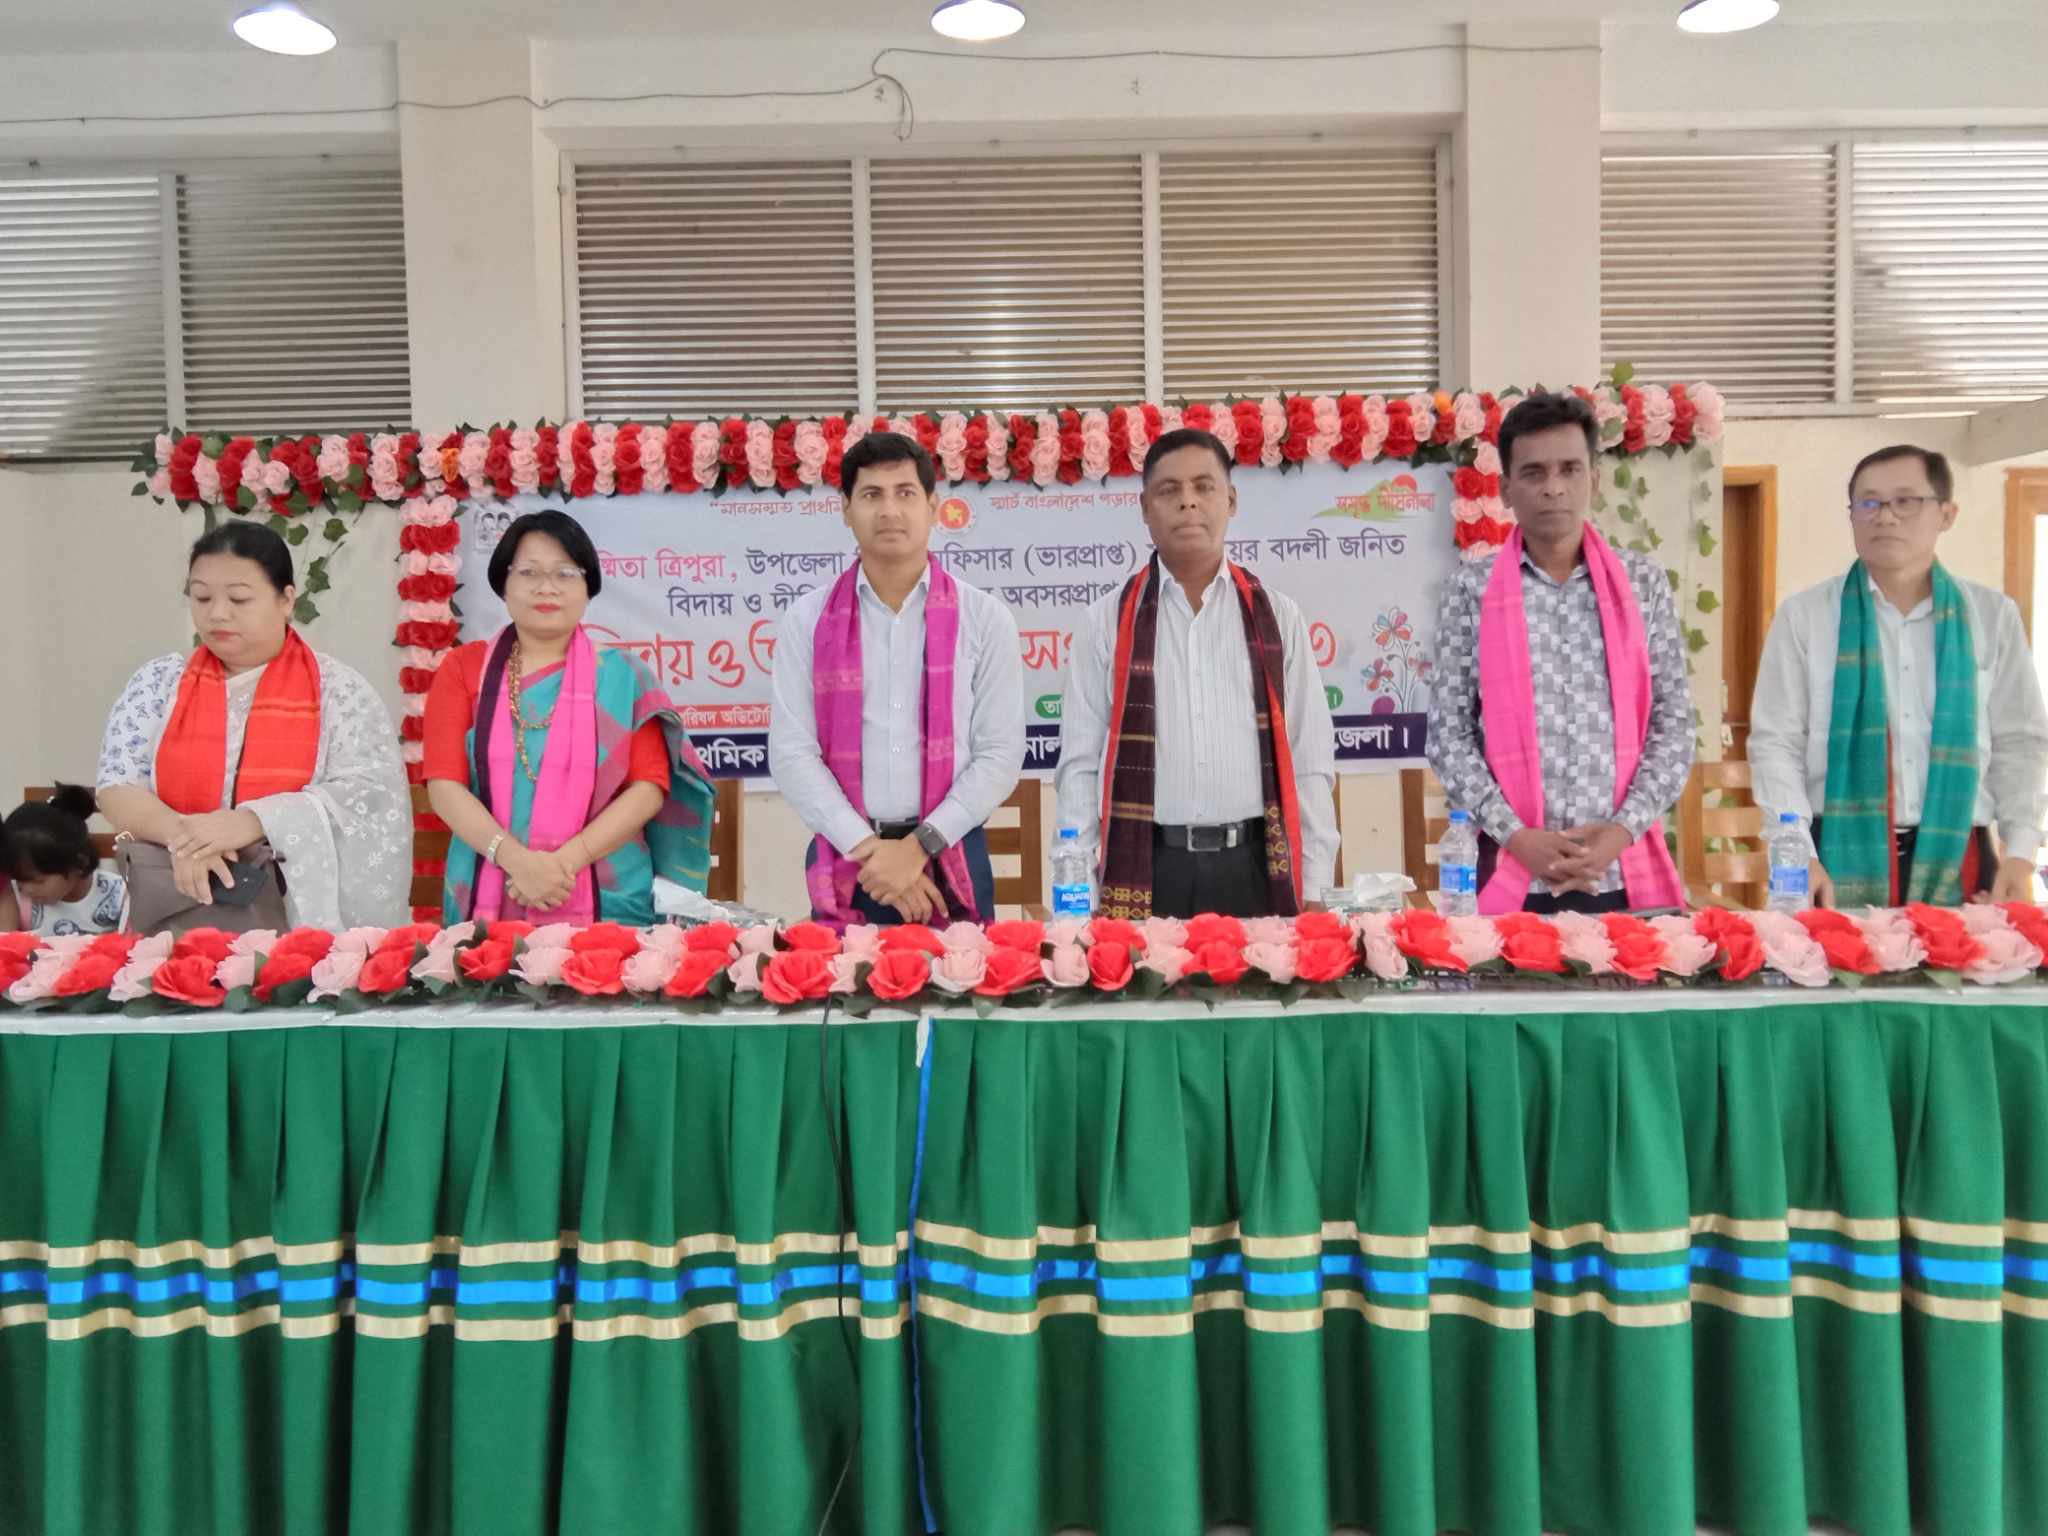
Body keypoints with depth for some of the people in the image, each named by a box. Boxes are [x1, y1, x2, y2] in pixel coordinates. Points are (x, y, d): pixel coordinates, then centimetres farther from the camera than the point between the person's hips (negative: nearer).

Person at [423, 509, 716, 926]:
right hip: (489, 902, 1)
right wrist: (515, 859, -16)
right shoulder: (464, 668, 8)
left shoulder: (623, 675, 5)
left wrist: (567, 861, -15)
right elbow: (443, 783, -1)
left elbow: (649, 786, -3)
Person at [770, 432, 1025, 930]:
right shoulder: (808, 620, 4)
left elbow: (1001, 754, -3)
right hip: (844, 866, 0)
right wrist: (866, 847, -13)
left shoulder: (983, 618, 2)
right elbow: (790, 753, -2)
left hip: (951, 861, 0)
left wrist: (921, 845, -13)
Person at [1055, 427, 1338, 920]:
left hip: (1254, 867, 1)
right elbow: (1080, 765, 2)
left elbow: (1310, 762, 6)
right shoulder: (1107, 621, 3)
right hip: (1145, 872, -1)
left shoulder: (1277, 616, 6)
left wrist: (1314, 887, 1)